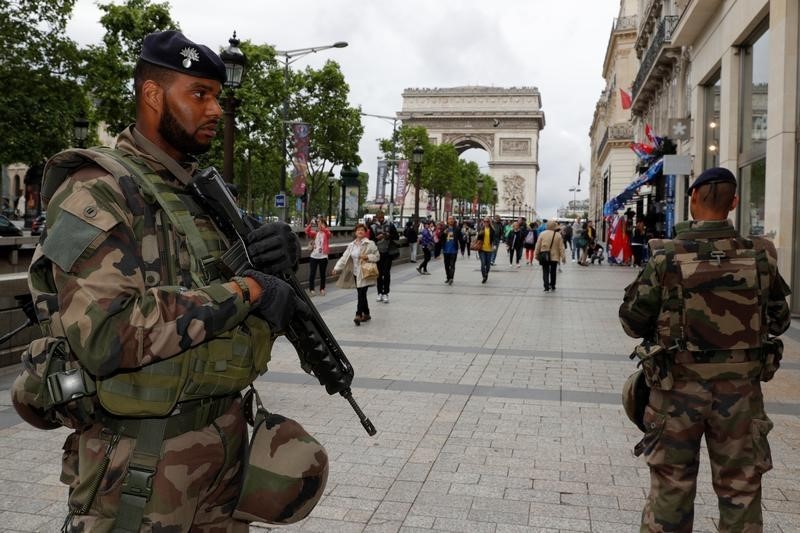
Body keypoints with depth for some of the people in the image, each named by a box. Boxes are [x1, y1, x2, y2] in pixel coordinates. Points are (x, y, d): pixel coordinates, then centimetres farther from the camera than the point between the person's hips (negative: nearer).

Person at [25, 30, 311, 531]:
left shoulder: (203, 192, 11)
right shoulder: (98, 190, -13)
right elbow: (105, 334, -26)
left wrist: (276, 257, -8)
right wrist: (243, 292, -23)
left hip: (226, 440, 7)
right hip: (145, 465, -7)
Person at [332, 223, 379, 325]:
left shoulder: (370, 244, -6)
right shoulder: (351, 245, 10)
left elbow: (377, 256, -3)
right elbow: (344, 257, 5)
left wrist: (367, 257, -19)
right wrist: (337, 268, -6)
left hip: (365, 273, -6)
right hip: (356, 273, 6)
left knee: (361, 294, -13)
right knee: (361, 294, 11)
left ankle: (358, 315, -16)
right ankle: (366, 314, 23)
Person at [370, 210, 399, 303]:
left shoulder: (390, 225, 2)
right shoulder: (373, 227, 2)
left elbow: (397, 236, 5)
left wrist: (389, 236, -13)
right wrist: (377, 238, -15)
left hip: (388, 252, -1)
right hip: (378, 252, 1)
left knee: (387, 273, -4)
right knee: (379, 273, 7)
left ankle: (385, 293, 1)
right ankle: (380, 293, 17)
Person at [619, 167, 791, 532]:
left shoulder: (666, 258, -13)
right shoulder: (760, 257, -7)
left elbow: (632, 322, -7)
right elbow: (778, 322, 6)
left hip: (678, 390, -1)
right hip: (741, 392, 2)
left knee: (670, 488, 13)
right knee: (741, 490, 17)